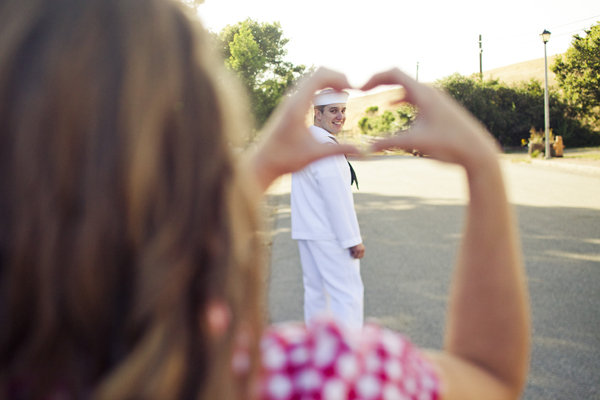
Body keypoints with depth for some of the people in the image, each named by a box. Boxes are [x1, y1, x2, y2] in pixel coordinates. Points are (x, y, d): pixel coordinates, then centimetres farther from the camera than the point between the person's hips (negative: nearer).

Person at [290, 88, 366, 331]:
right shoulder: (325, 145, -16)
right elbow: (336, 196, -20)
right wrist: (353, 239, -17)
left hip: (305, 230, 10)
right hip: (327, 233, -10)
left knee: (315, 291, 13)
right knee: (347, 293, -6)